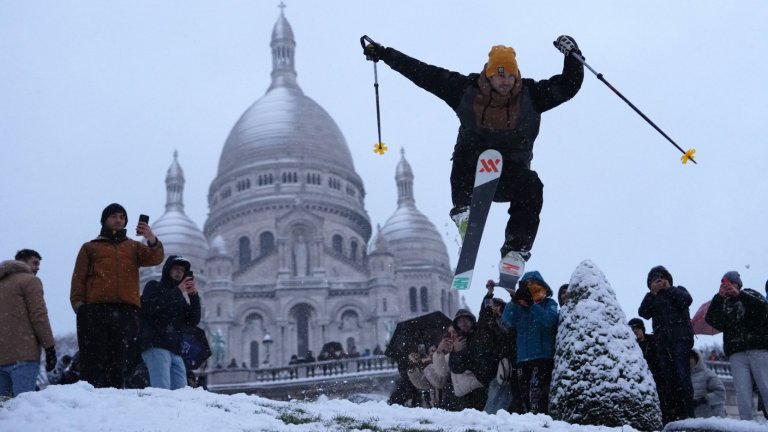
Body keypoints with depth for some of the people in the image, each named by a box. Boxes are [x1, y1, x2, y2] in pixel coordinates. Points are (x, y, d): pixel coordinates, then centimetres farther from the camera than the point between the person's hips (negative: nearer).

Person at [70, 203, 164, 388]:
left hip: (127, 311, 1)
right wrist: (78, 304, -4)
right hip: (96, 310, -1)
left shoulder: (134, 247, 23)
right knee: (94, 363, -10)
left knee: (120, 365, -3)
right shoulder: (90, 248, 22)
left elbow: (155, 258, 3)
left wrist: (151, 240, -18)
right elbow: (79, 279, 13)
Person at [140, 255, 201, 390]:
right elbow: (152, 307, -11)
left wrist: (194, 296, 2)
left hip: (175, 351, 7)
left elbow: (193, 321, 14)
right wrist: (178, 291, -9)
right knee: (162, 392, -20)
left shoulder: (179, 298, 28)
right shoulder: (154, 286, 11)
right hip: (156, 346, -7)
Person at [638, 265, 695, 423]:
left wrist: (669, 288, 0)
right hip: (662, 341, 4)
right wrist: (652, 293, -1)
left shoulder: (678, 291, 16)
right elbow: (643, 313, 6)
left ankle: (688, 415, -20)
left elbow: (687, 300, -6)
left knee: (682, 376, -15)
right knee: (669, 378, -1)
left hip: (680, 338, -4)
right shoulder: (652, 299, 23)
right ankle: (672, 416, -1)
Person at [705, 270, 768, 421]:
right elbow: (710, 319, 2)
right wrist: (719, 297, -9)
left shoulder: (750, 294, 16)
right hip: (736, 353, 2)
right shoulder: (721, 303, 21)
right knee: (743, 394, -10)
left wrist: (739, 294, -14)